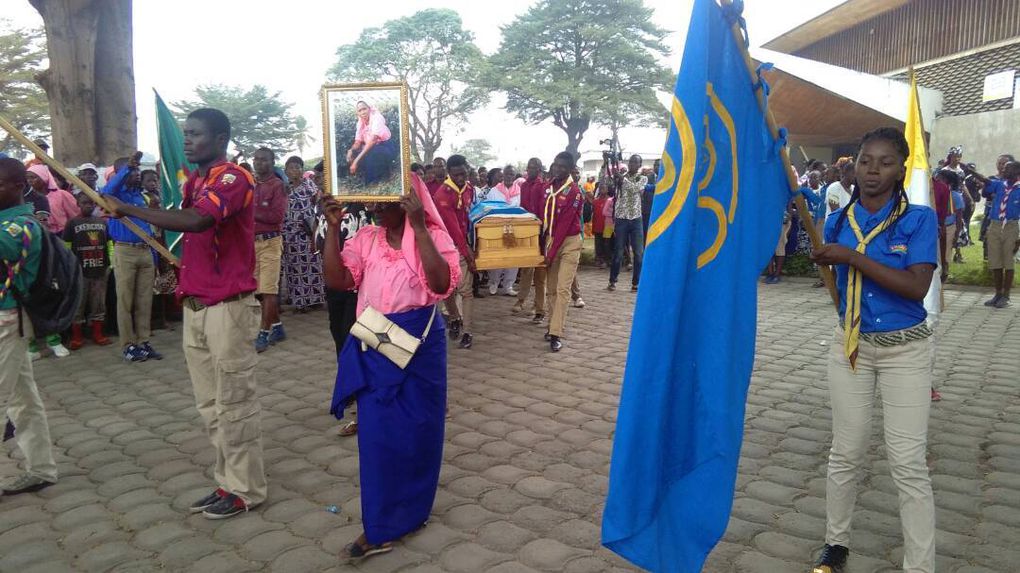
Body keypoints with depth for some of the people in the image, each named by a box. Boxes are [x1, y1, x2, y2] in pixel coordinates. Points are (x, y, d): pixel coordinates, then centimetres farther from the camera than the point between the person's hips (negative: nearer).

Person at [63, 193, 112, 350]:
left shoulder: (103, 222, 11)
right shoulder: (72, 223, 1)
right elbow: (65, 247, -3)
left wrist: (110, 262, 5)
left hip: (100, 270, 3)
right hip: (79, 271, -3)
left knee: (99, 304, 8)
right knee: (78, 305, 3)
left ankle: (98, 334, 17)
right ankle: (77, 337, 11)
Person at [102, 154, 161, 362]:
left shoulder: (141, 196, 16)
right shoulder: (117, 193, -1)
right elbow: (106, 191, -27)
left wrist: (154, 258, 15)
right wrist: (127, 166, -33)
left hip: (145, 251, 6)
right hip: (125, 251, -5)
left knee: (144, 301, 7)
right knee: (125, 301, 0)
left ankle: (143, 342, 14)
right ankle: (128, 345, 6)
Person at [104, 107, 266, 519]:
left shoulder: (233, 179, -12)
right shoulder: (194, 180, 16)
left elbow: (194, 221, -28)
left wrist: (128, 210, -19)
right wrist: (183, 276, 11)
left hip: (228, 306, -9)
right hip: (195, 305, 9)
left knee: (234, 402, 0)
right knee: (210, 404, 13)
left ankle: (246, 490, 13)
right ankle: (227, 481, 25)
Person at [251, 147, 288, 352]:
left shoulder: (278, 185, -4)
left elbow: (277, 216, -15)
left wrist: (251, 213, -10)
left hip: (269, 242, -7)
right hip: (251, 241, 7)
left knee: (268, 289, -6)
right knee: (259, 289, 10)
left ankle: (263, 333, -3)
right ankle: (277, 328, 21)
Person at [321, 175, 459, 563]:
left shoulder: (432, 236, -6)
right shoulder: (365, 239, 5)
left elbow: (443, 284, -22)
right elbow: (337, 280, -5)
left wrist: (419, 228, -26)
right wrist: (333, 228, -13)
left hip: (420, 342, -3)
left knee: (417, 429, 7)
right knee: (377, 432, 8)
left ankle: (410, 511, 27)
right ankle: (379, 527, 22)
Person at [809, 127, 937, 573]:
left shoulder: (920, 219, -9)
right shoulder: (838, 222, 1)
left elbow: (916, 287, -22)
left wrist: (853, 257, -24)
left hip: (905, 350, -3)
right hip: (850, 346, 3)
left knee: (909, 463, -1)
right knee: (846, 454, 11)